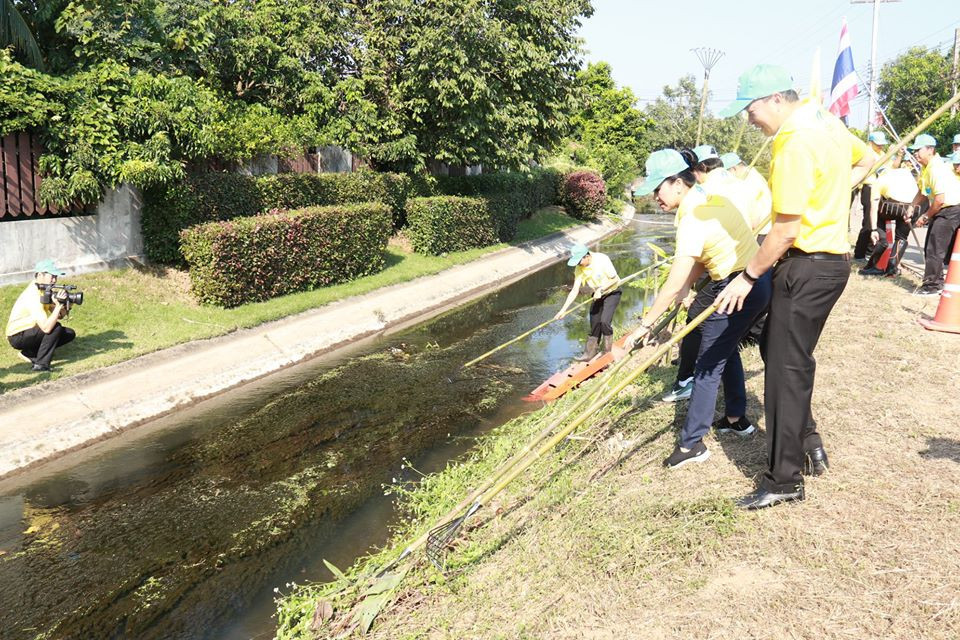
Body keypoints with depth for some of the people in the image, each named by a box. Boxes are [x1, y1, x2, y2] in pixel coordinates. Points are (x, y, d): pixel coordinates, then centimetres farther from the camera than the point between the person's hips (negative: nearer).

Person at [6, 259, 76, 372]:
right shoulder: (33, 296, -29)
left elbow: (60, 315, -3)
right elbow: (46, 328, -37)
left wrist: (65, 305, -24)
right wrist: (58, 306, -37)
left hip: (29, 331, 9)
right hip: (17, 336, -9)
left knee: (70, 333, 1)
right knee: (56, 327, -27)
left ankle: (29, 353, 5)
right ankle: (41, 364, -18)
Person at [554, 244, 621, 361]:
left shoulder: (602, 259, -28)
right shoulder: (579, 268, -12)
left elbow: (614, 279, -19)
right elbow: (574, 291, -11)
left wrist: (600, 289, -27)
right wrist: (563, 310, -16)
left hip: (612, 292, -5)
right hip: (598, 295, 5)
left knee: (604, 321, -18)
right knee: (594, 323, 4)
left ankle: (608, 352, -2)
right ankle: (590, 353, 16)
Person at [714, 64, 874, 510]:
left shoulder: (795, 144, -21)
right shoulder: (826, 122, 9)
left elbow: (785, 230, -21)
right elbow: (866, 160, 28)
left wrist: (748, 277, -12)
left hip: (809, 267, -10)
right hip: (830, 258, 10)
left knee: (787, 367, -4)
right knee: (776, 349, 19)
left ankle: (785, 480, 6)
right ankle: (807, 441, 27)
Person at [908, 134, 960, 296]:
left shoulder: (937, 168, -22)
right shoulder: (927, 168, 10)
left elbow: (940, 199, -25)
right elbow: (924, 192, 20)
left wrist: (925, 217, -15)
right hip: (941, 210, 10)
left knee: (935, 250, -8)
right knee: (931, 248, 14)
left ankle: (931, 286, -2)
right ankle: (937, 282, 24)